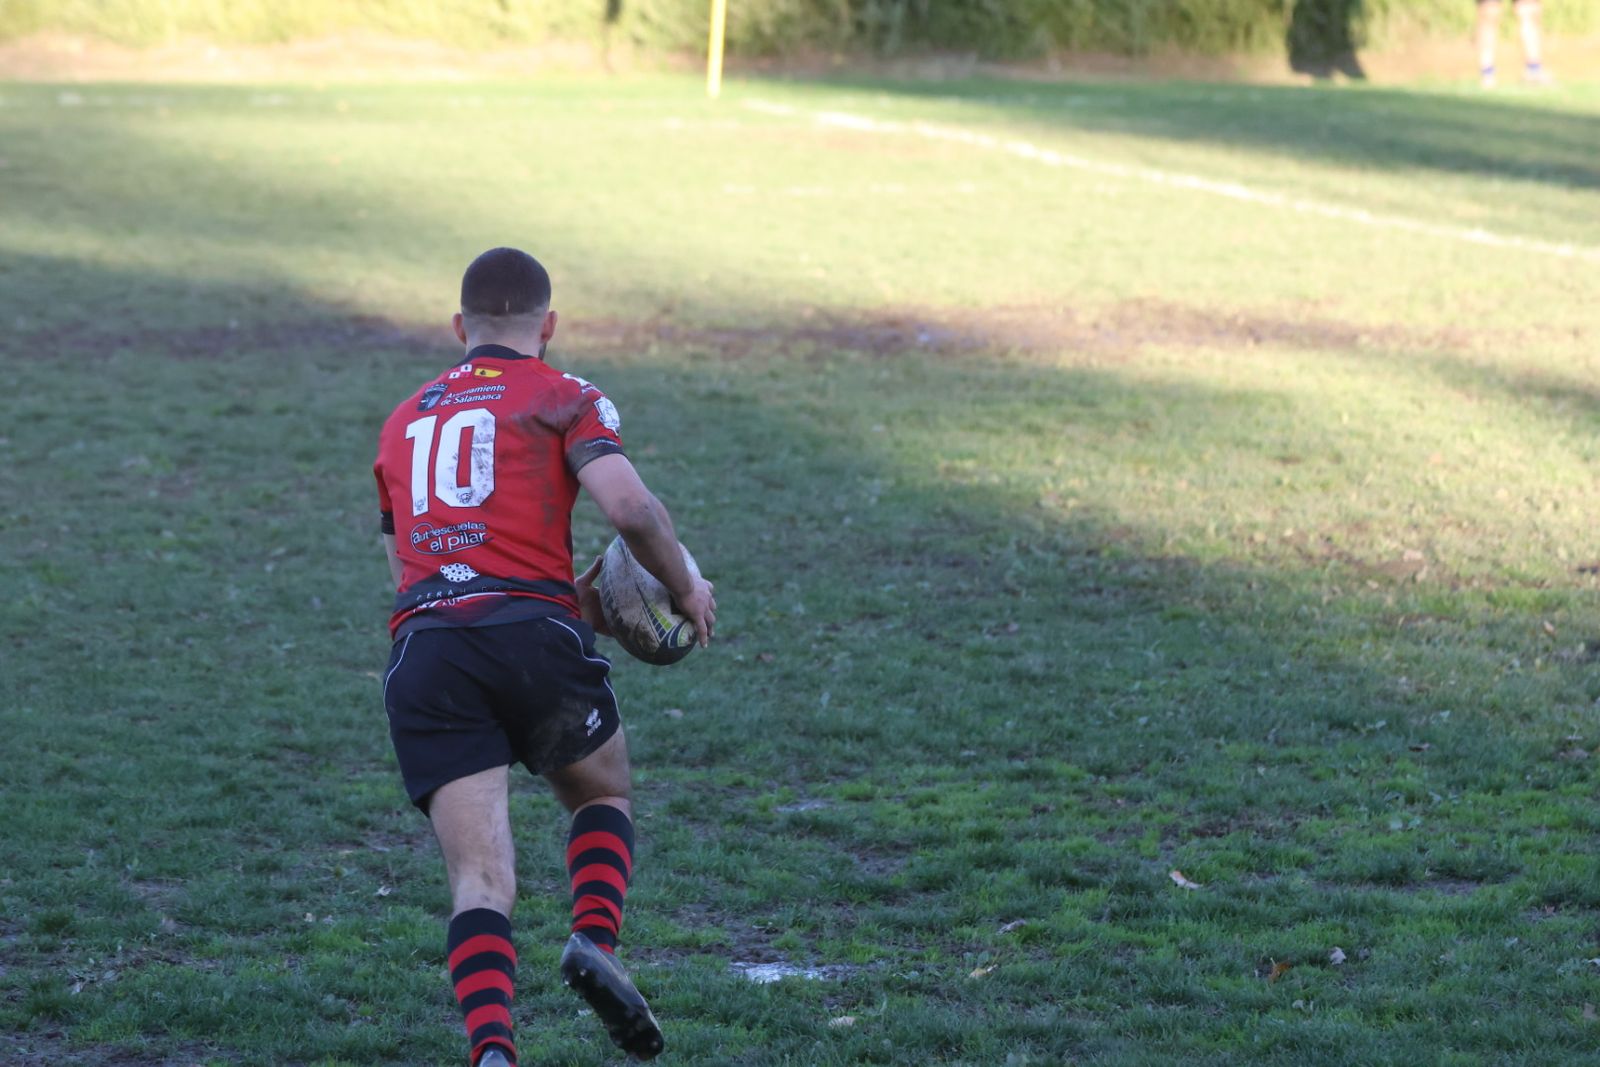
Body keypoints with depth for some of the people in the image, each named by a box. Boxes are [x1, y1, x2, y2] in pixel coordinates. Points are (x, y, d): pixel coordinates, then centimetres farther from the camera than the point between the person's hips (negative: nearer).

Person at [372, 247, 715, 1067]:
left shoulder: (402, 423, 26)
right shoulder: (562, 397, 9)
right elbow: (628, 507, -8)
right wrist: (687, 589, 10)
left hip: (421, 655, 3)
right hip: (532, 637, -3)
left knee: (480, 879, -1)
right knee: (604, 794, 25)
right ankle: (595, 944, 0)